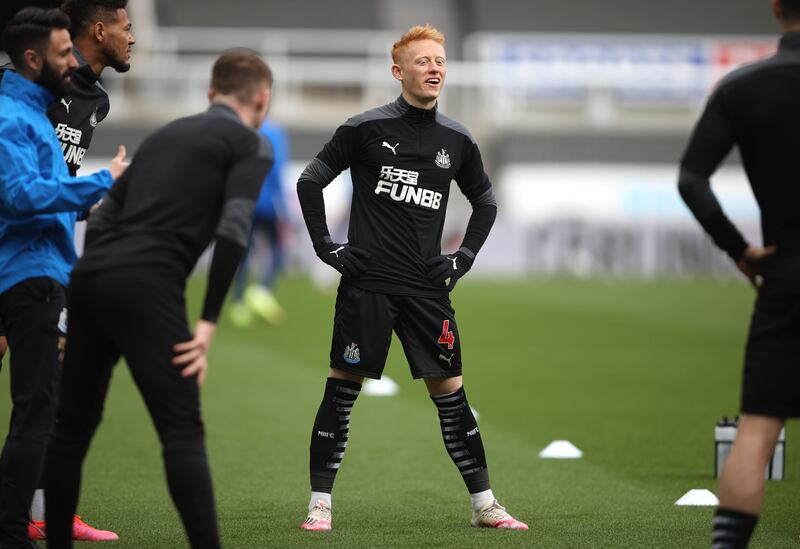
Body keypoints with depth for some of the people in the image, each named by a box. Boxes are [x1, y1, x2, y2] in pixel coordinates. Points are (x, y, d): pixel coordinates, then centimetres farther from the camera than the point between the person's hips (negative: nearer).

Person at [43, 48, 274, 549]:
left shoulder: (166, 134, 29)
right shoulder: (251, 145, 7)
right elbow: (233, 229, -9)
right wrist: (209, 323, -8)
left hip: (89, 275, 7)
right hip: (146, 286, -7)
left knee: (73, 425, 17)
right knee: (182, 434, -8)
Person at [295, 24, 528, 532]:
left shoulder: (457, 141, 8)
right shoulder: (367, 128, -3)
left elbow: (486, 201, 23)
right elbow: (310, 182, 3)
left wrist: (465, 257, 12)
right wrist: (327, 246, -1)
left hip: (427, 286, 3)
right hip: (367, 283, -3)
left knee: (450, 390, 3)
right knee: (342, 388, -2)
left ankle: (484, 504, 10)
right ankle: (320, 503, 4)